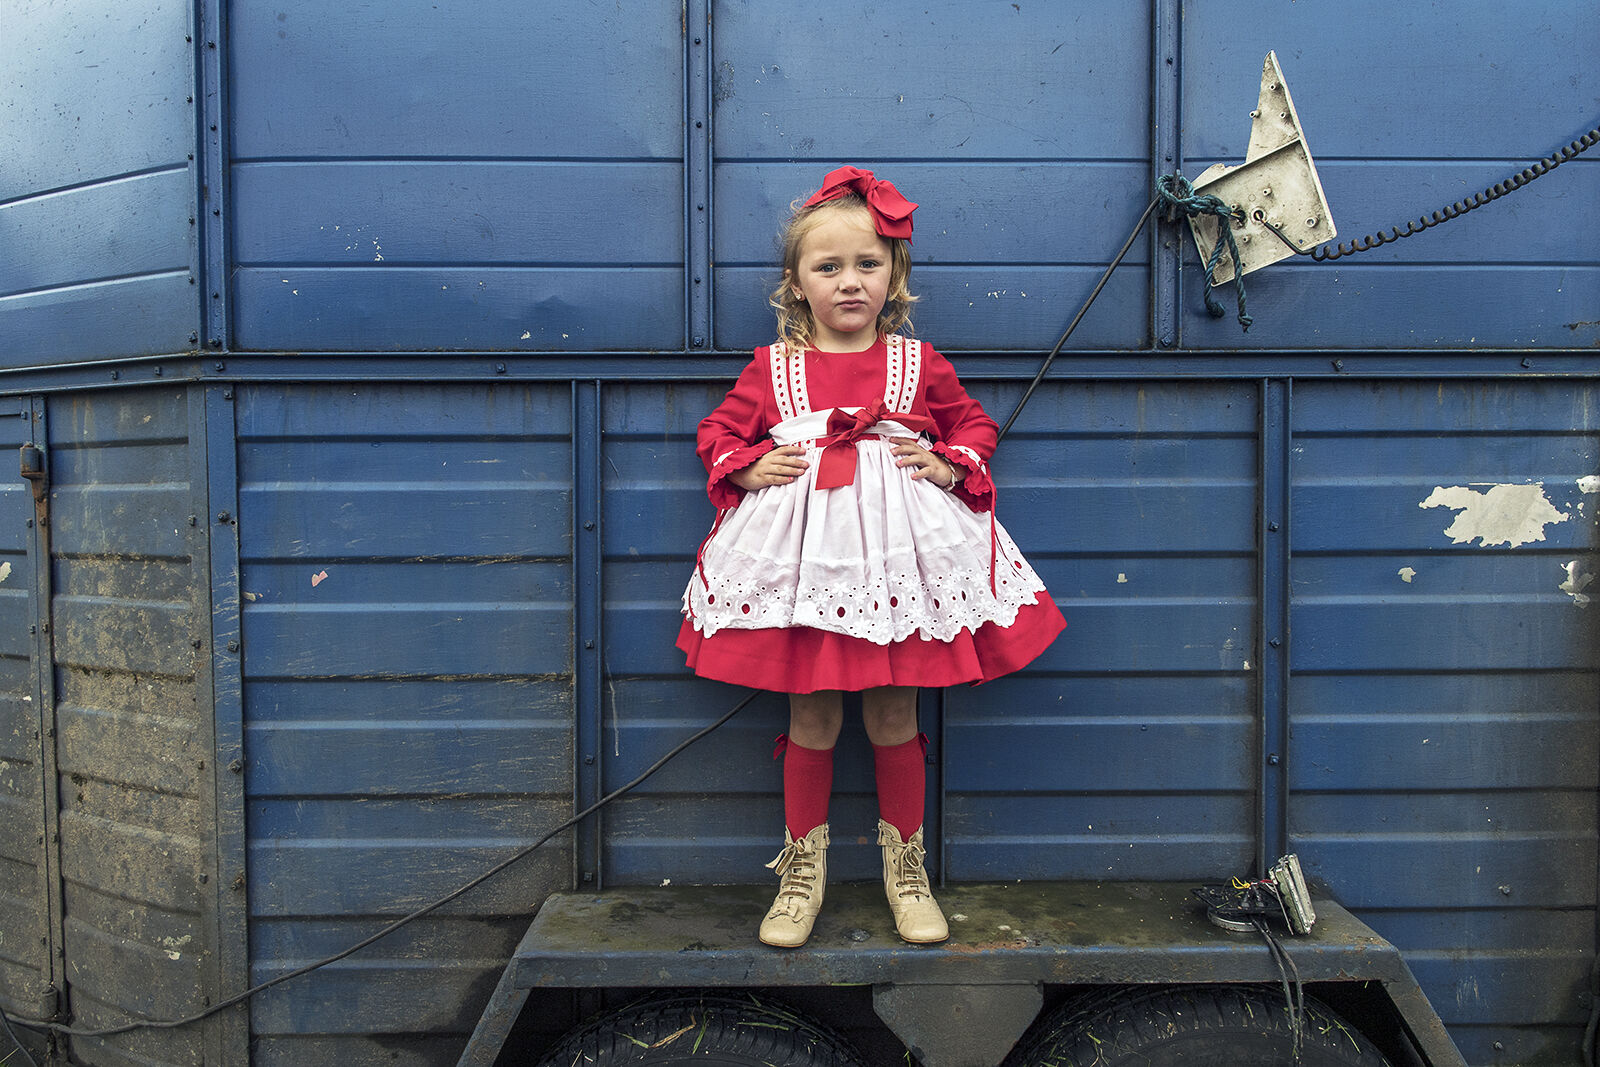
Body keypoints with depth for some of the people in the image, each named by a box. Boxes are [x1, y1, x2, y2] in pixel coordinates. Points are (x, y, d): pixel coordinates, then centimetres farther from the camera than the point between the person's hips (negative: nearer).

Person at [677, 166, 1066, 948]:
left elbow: (974, 424, 17)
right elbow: (719, 434, 13)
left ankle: (905, 867, 27)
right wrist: (749, 467, -6)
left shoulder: (919, 364, 6)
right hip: (802, 555, 0)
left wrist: (950, 466, -1)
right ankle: (803, 869, 25)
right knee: (811, 719, 7)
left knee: (893, 717, 9)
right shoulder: (772, 367, 5)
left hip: (898, 555, 0)